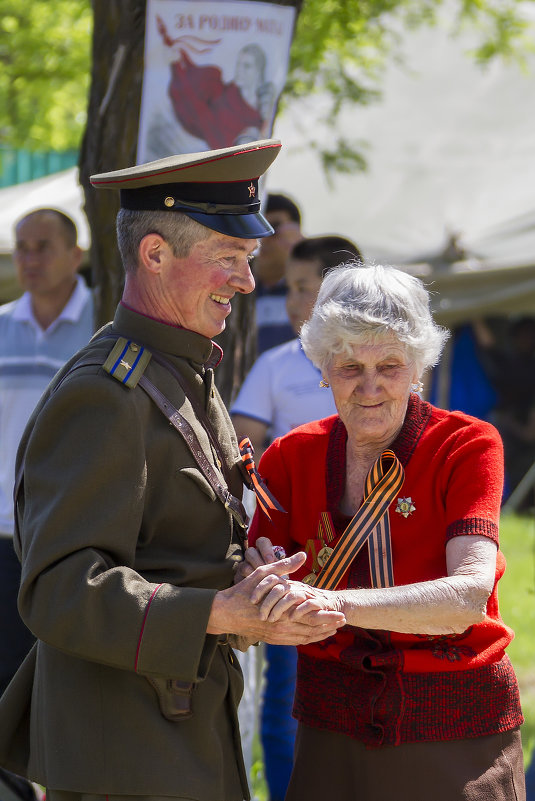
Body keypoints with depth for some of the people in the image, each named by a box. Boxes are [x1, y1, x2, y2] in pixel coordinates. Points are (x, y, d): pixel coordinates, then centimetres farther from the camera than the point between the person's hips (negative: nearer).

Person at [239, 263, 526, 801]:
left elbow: (469, 597, -25)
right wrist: (260, 584, -25)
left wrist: (336, 603, -39)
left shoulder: (467, 446, -10)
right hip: (334, 731, 3)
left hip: (455, 738, -3)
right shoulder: (292, 458, -1)